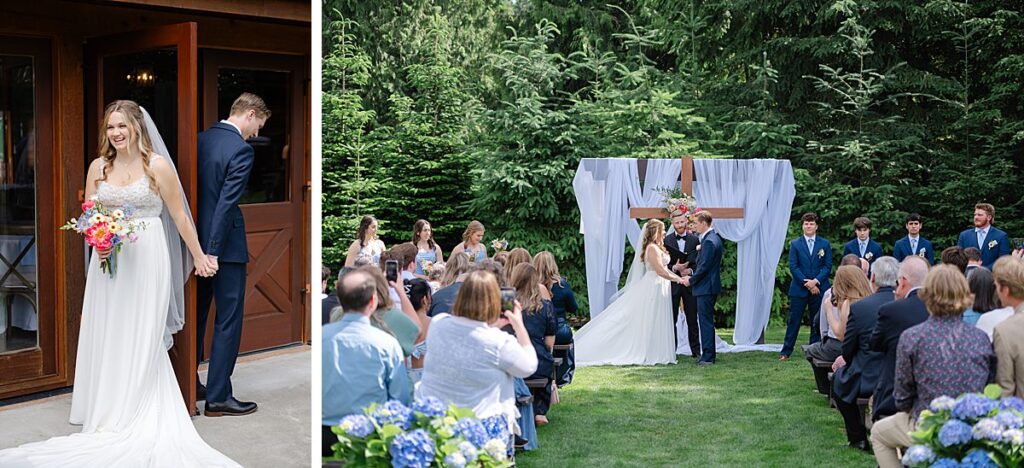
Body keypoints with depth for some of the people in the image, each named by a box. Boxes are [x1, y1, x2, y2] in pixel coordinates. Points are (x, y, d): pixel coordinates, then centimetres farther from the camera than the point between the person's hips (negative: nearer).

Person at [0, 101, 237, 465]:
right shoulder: (99, 166, 8)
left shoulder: (157, 165, -4)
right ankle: (109, 411, 16)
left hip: (146, 258, -4)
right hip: (108, 259, 4)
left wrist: (199, 256, 4)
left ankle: (136, 416, 10)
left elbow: (179, 216, 0)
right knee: (106, 335, 5)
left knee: (141, 337, 1)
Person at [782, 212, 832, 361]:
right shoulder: (795, 244, 4)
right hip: (799, 289, -1)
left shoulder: (825, 244, 6)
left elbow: (828, 266, 1)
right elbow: (793, 267, -3)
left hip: (819, 289, 1)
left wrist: (815, 281, -13)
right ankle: (786, 351, 4)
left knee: (817, 322, 6)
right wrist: (807, 284, -11)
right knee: (794, 321, 0)